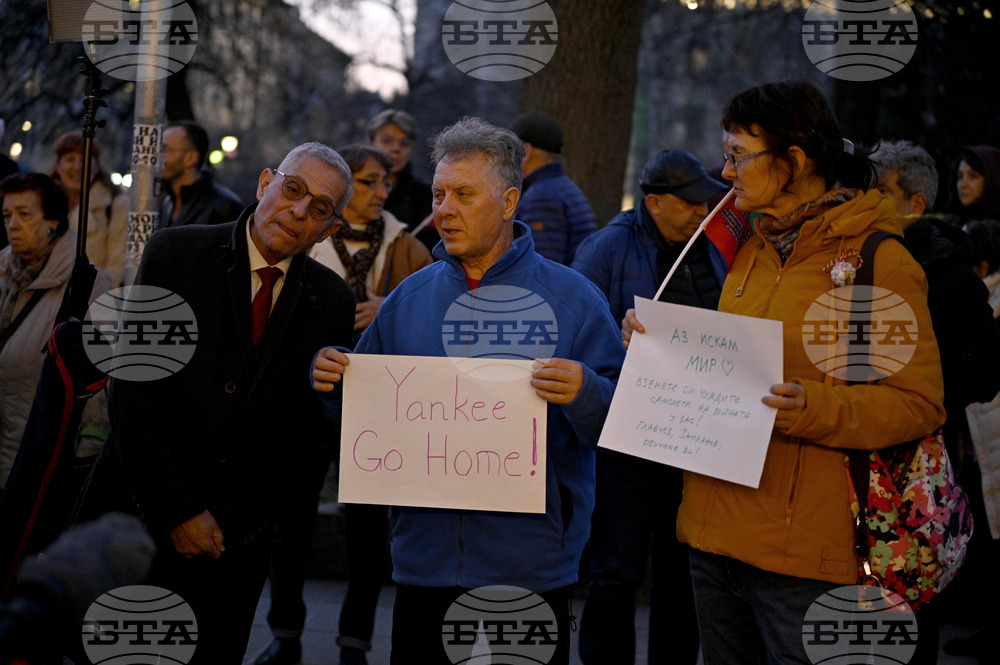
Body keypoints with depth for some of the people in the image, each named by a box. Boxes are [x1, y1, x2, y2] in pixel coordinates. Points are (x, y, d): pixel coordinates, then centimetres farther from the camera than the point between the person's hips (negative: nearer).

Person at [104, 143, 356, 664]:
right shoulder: (175, 252, -7)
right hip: (143, 517, -1)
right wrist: (177, 510, -12)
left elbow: (315, 427, 1)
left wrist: (230, 520, -7)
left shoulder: (332, 302, 0)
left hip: (238, 538, 2)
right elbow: (134, 391, -10)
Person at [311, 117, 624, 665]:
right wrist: (330, 379, -5)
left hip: (531, 569, -3)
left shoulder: (571, 297, -2)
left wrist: (584, 394, -27)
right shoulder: (409, 297, 9)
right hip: (424, 559, 3)